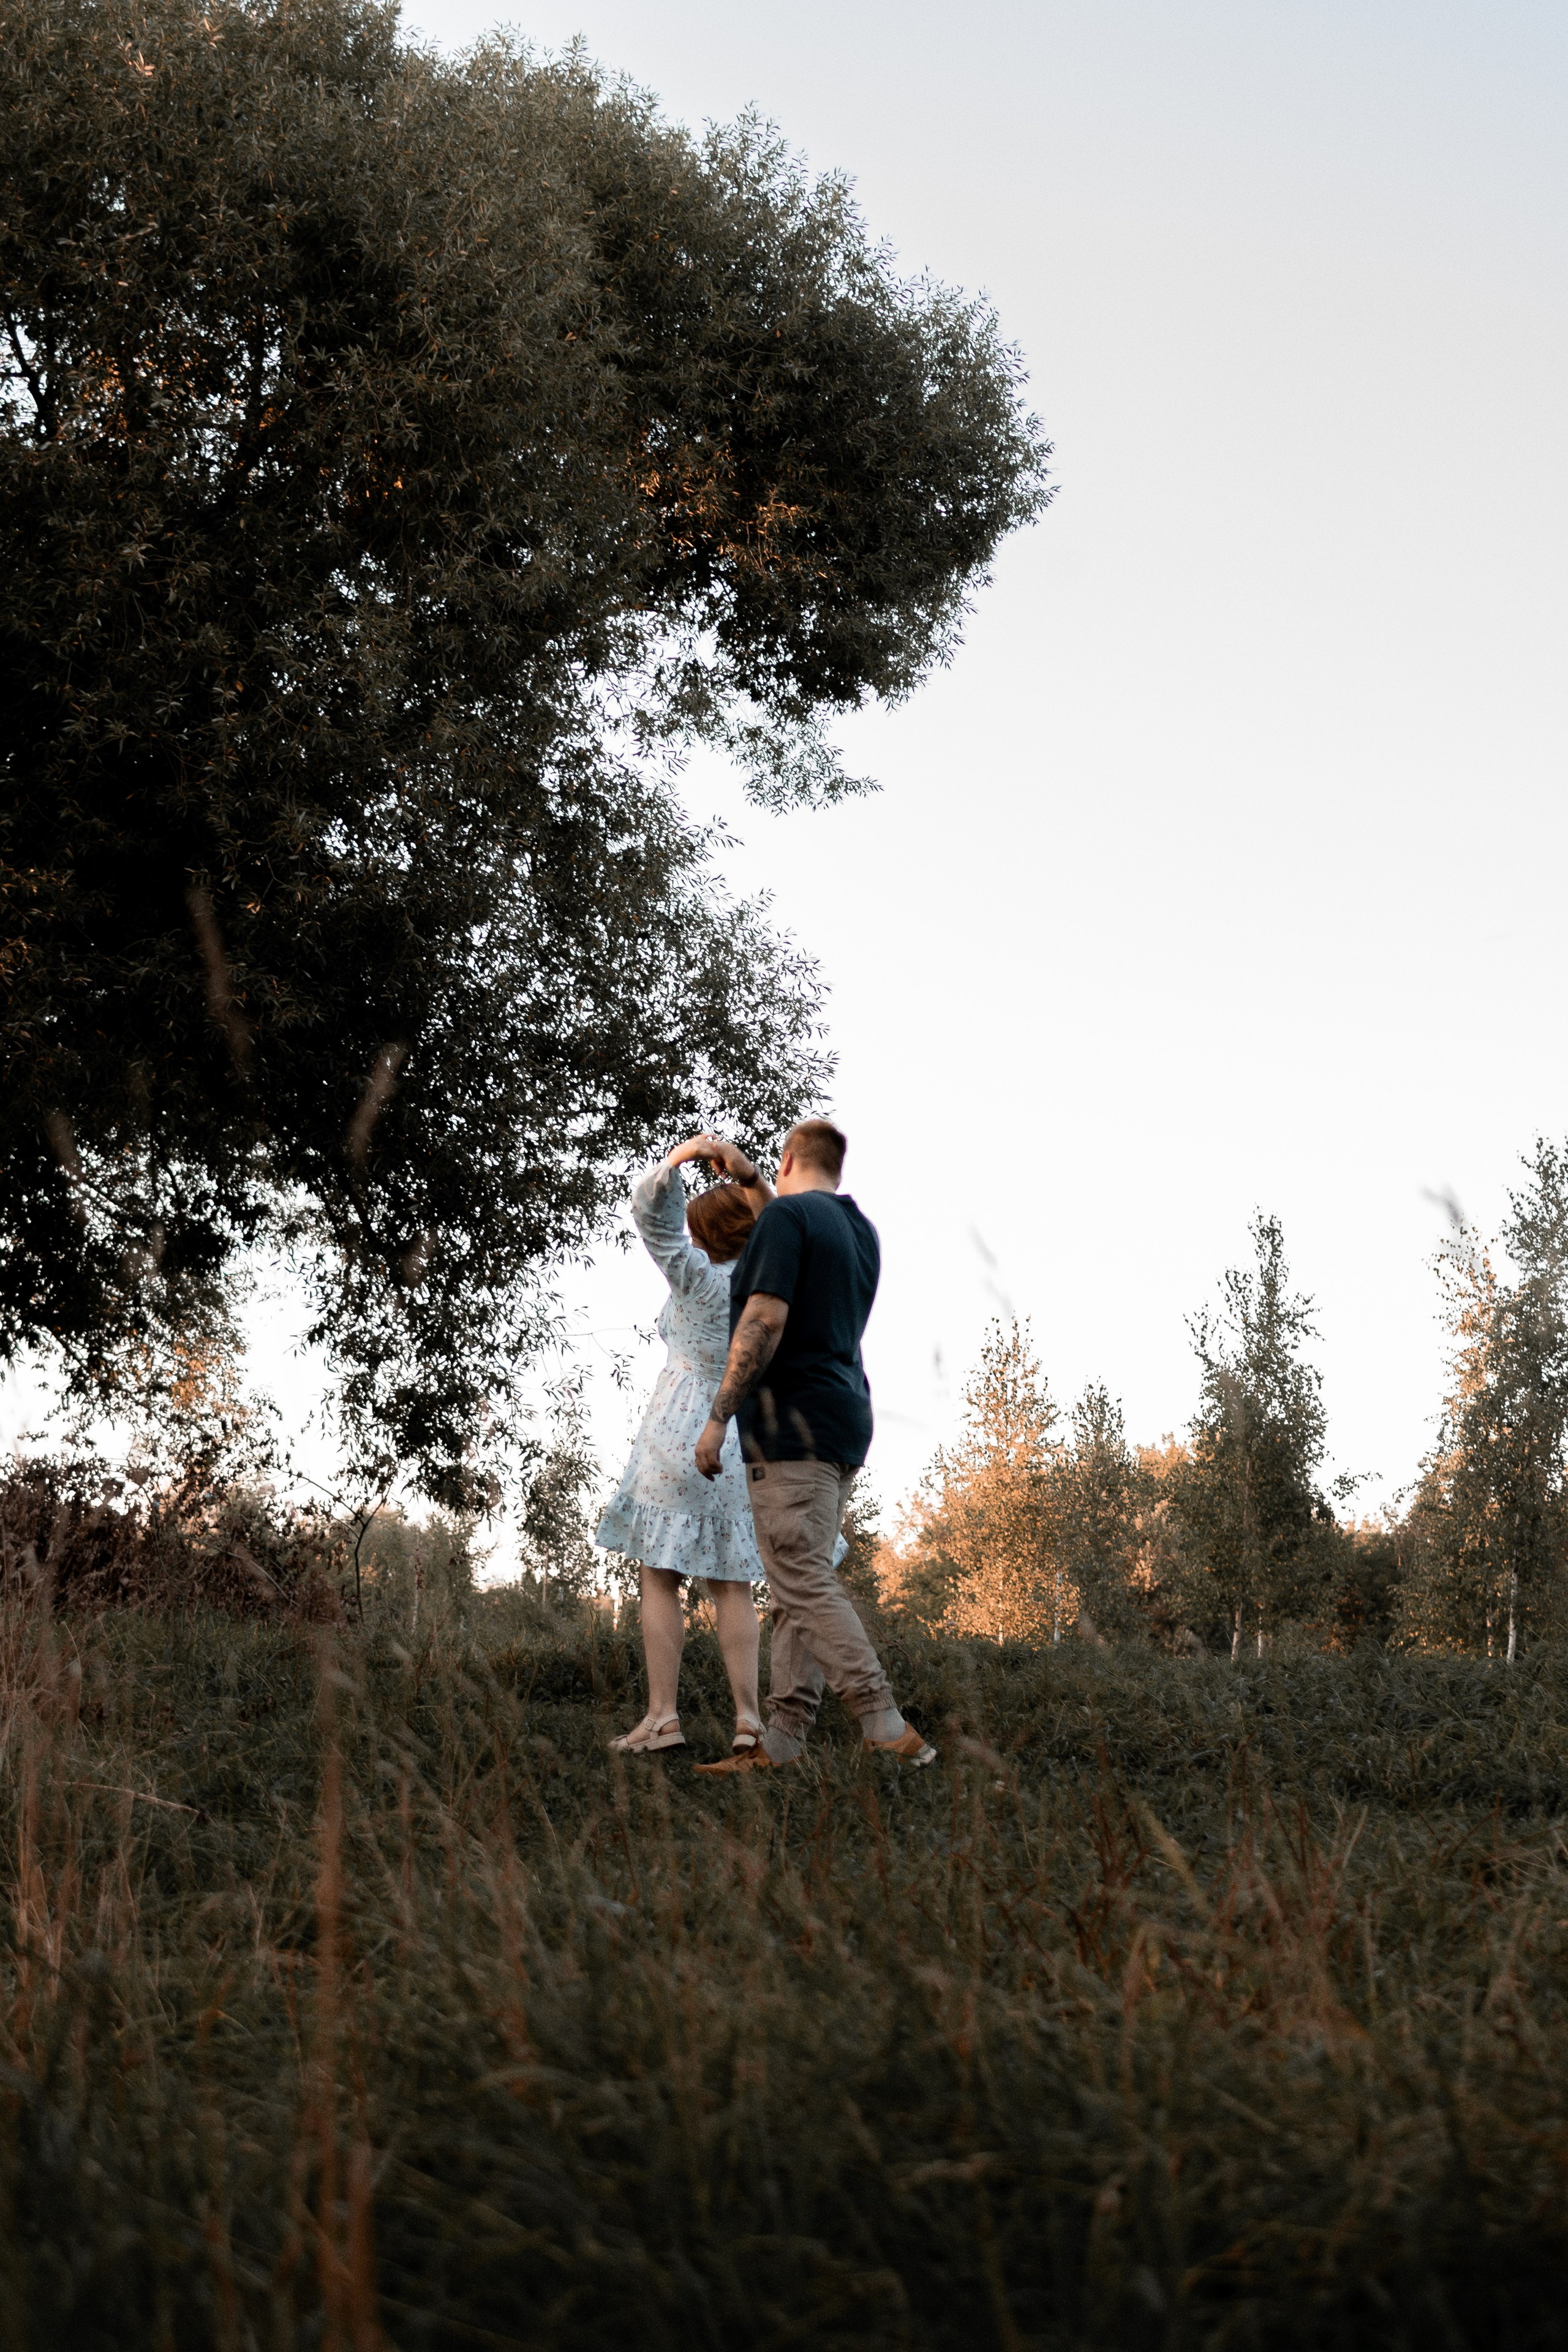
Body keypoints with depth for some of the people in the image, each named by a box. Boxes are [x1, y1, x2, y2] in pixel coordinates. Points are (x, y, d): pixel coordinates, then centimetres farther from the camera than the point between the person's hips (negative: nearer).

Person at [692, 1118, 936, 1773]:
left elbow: (765, 1321, -20)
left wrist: (718, 1418, -17)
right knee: (801, 1582, 7)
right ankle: (780, 1744, 6)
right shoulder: (861, 1231, 16)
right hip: (844, 1424, 9)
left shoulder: (785, 1215, -9)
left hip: (793, 1424, -9)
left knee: (804, 1582, -12)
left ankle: (888, 1731, -19)